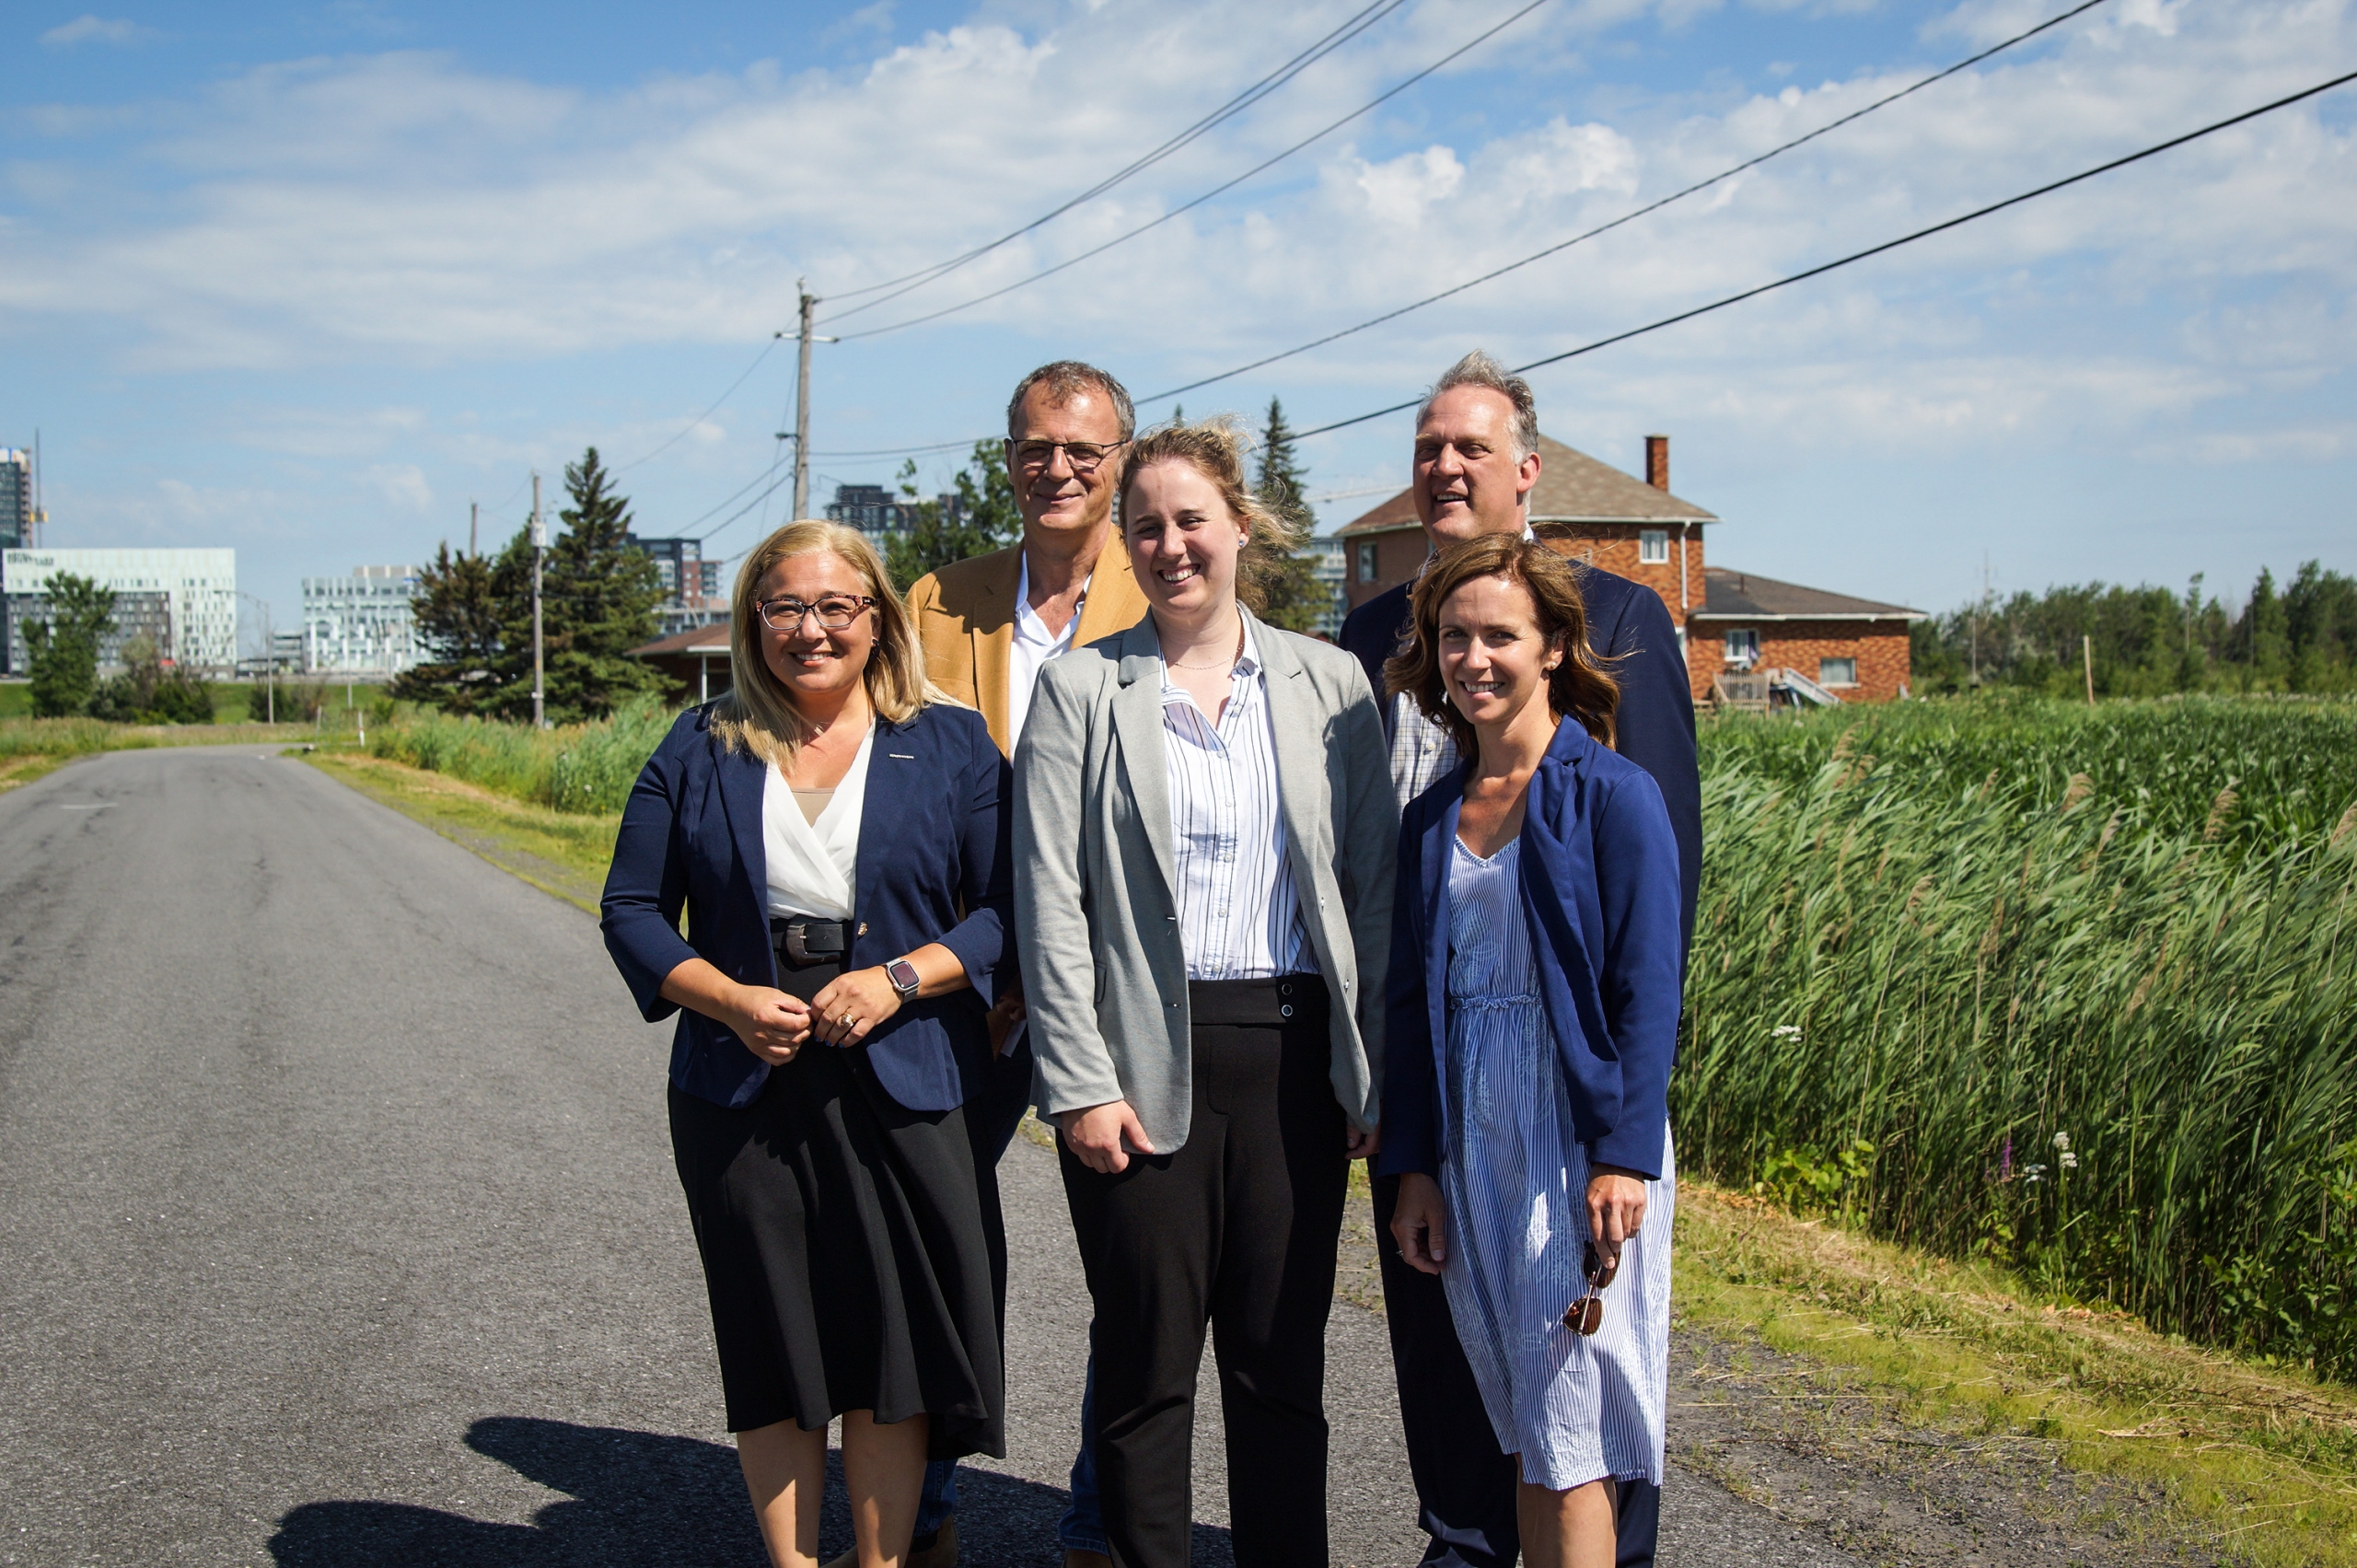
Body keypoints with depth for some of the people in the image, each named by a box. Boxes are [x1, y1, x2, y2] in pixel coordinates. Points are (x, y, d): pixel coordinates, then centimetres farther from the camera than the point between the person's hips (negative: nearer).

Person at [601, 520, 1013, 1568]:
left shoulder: (951, 745, 4)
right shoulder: (702, 749, 7)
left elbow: (1006, 910, 2)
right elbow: (633, 907, 7)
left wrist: (900, 979, -14)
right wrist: (729, 998, -10)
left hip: (902, 1094, -1)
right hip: (742, 1096, 1)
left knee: (891, 1360, 2)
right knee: (771, 1361, 8)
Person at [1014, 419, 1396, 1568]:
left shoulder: (1328, 682, 8)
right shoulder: (1080, 691, 3)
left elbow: (1374, 881, 6)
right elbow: (1049, 903, -2)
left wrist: (1381, 1073, 0)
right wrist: (1079, 1083, -10)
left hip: (1294, 1055, 2)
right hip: (1144, 1061, -1)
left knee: (1282, 1361, 9)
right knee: (1146, 1363, 6)